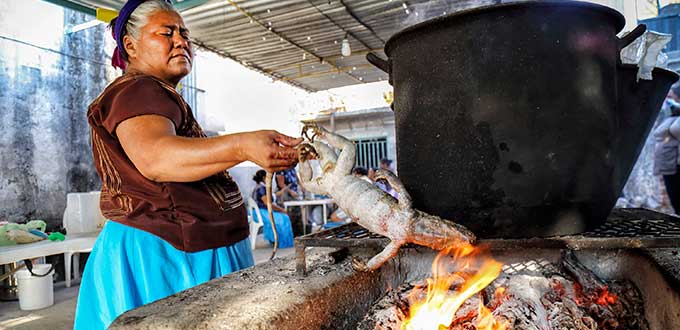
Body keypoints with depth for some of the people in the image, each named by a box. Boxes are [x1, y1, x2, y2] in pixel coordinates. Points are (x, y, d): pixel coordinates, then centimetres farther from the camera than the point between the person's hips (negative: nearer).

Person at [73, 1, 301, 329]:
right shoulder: (136, 91, -12)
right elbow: (154, 157, -33)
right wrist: (243, 146, -46)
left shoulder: (159, 94, 23)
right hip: (161, 255, -10)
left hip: (192, 249, 10)